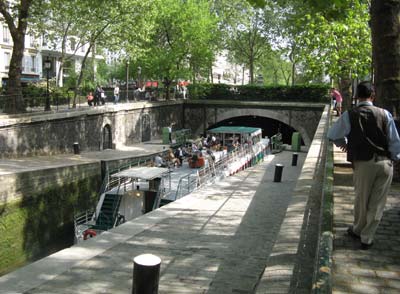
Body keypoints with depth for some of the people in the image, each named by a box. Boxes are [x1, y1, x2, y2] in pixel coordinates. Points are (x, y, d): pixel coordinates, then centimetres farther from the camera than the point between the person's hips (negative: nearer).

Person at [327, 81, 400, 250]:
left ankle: (358, 230, 37)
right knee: (377, 203, 10)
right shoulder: (384, 114, -1)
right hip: (385, 163, 1)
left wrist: (343, 144, 28)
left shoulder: (349, 115, -3)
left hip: (363, 163, -1)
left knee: (361, 199, 17)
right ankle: (367, 238, 18)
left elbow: (332, 135, 9)